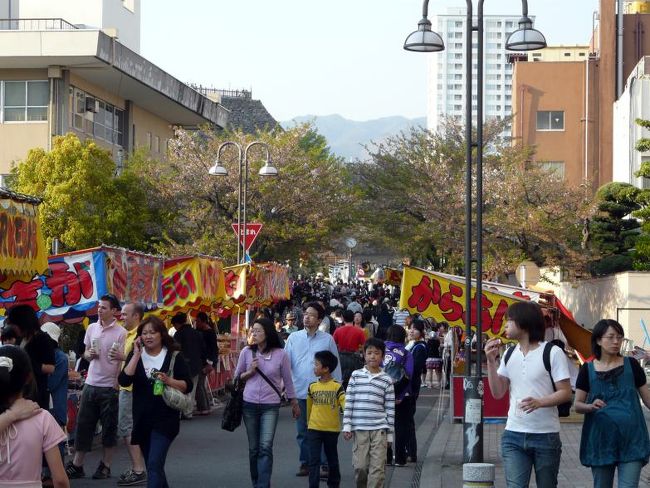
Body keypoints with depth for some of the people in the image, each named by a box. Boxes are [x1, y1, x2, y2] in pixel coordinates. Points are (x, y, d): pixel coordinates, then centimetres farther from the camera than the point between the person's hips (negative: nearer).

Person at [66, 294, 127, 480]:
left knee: (109, 428, 5)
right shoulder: (92, 328, 9)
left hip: (110, 387, -5)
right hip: (91, 384, 5)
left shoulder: (121, 332, -9)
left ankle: (105, 466, 15)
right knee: (83, 425, 8)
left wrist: (118, 385, -18)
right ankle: (76, 465, 15)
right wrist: (90, 355, -3)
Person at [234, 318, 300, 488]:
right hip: (250, 404, 2)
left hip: (271, 405, -2)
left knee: (266, 447, -14)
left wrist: (294, 403, 14)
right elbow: (237, 377, 11)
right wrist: (250, 372, -9)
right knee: (253, 448, 9)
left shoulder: (280, 354, -4)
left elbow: (287, 380, 7)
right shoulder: (246, 352, 1)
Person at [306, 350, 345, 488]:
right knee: (314, 460, -3)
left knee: (332, 459, 14)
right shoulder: (312, 387, 3)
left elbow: (345, 404, -15)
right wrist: (309, 422, 19)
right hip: (314, 429, 2)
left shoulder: (337, 387, -8)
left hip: (332, 429, -2)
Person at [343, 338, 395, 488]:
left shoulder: (386, 380, 3)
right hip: (359, 429, 0)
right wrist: (347, 426, -1)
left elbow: (390, 409, 4)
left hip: (379, 429, 0)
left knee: (377, 467, -3)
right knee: (360, 466, 3)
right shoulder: (356, 375, 3)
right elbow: (349, 403, 3)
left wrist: (389, 434, 3)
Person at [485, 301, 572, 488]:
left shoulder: (553, 353, -6)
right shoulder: (509, 354, 11)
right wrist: (491, 361, -3)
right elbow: (498, 392, 7)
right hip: (513, 437, 4)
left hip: (546, 436, -4)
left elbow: (566, 393, -9)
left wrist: (539, 402, -25)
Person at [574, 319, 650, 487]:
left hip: (631, 440, -1)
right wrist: (591, 406, -17)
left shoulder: (631, 365, 2)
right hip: (600, 439, 1)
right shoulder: (588, 369, 2)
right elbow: (577, 405, 4)